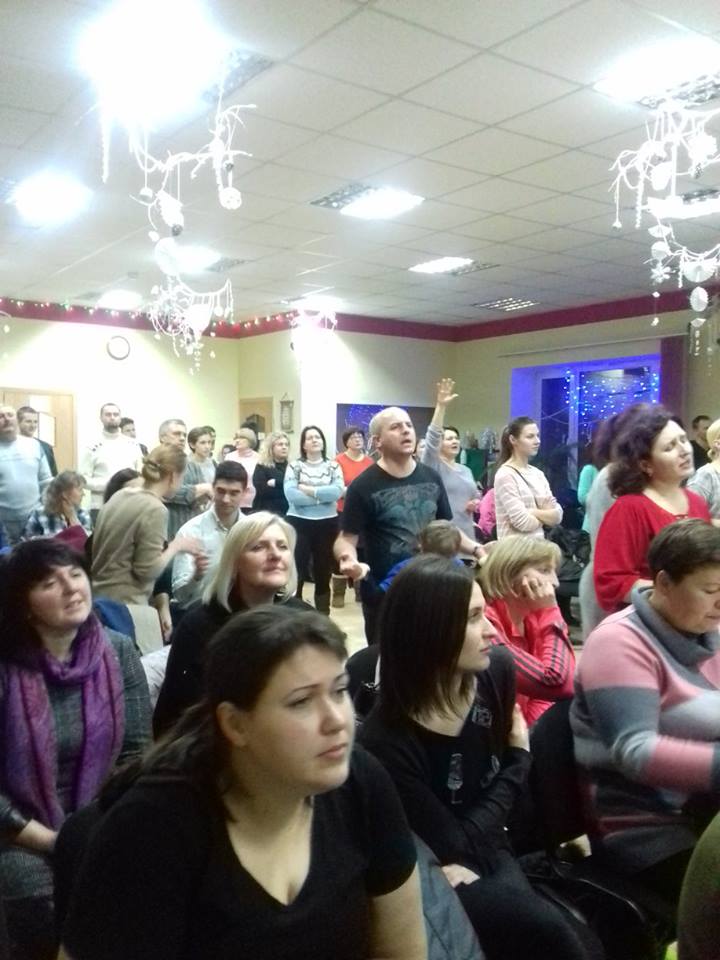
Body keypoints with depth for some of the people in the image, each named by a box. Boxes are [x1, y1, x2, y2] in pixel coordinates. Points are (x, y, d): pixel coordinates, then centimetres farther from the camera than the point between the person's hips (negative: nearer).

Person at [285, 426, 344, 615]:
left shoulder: (333, 466, 6)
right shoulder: (294, 466, 1)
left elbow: (337, 491, -12)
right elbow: (291, 495, -13)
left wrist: (308, 489, -13)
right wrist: (323, 496, -11)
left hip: (327, 524, 2)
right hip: (299, 523, -2)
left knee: (323, 573, 10)